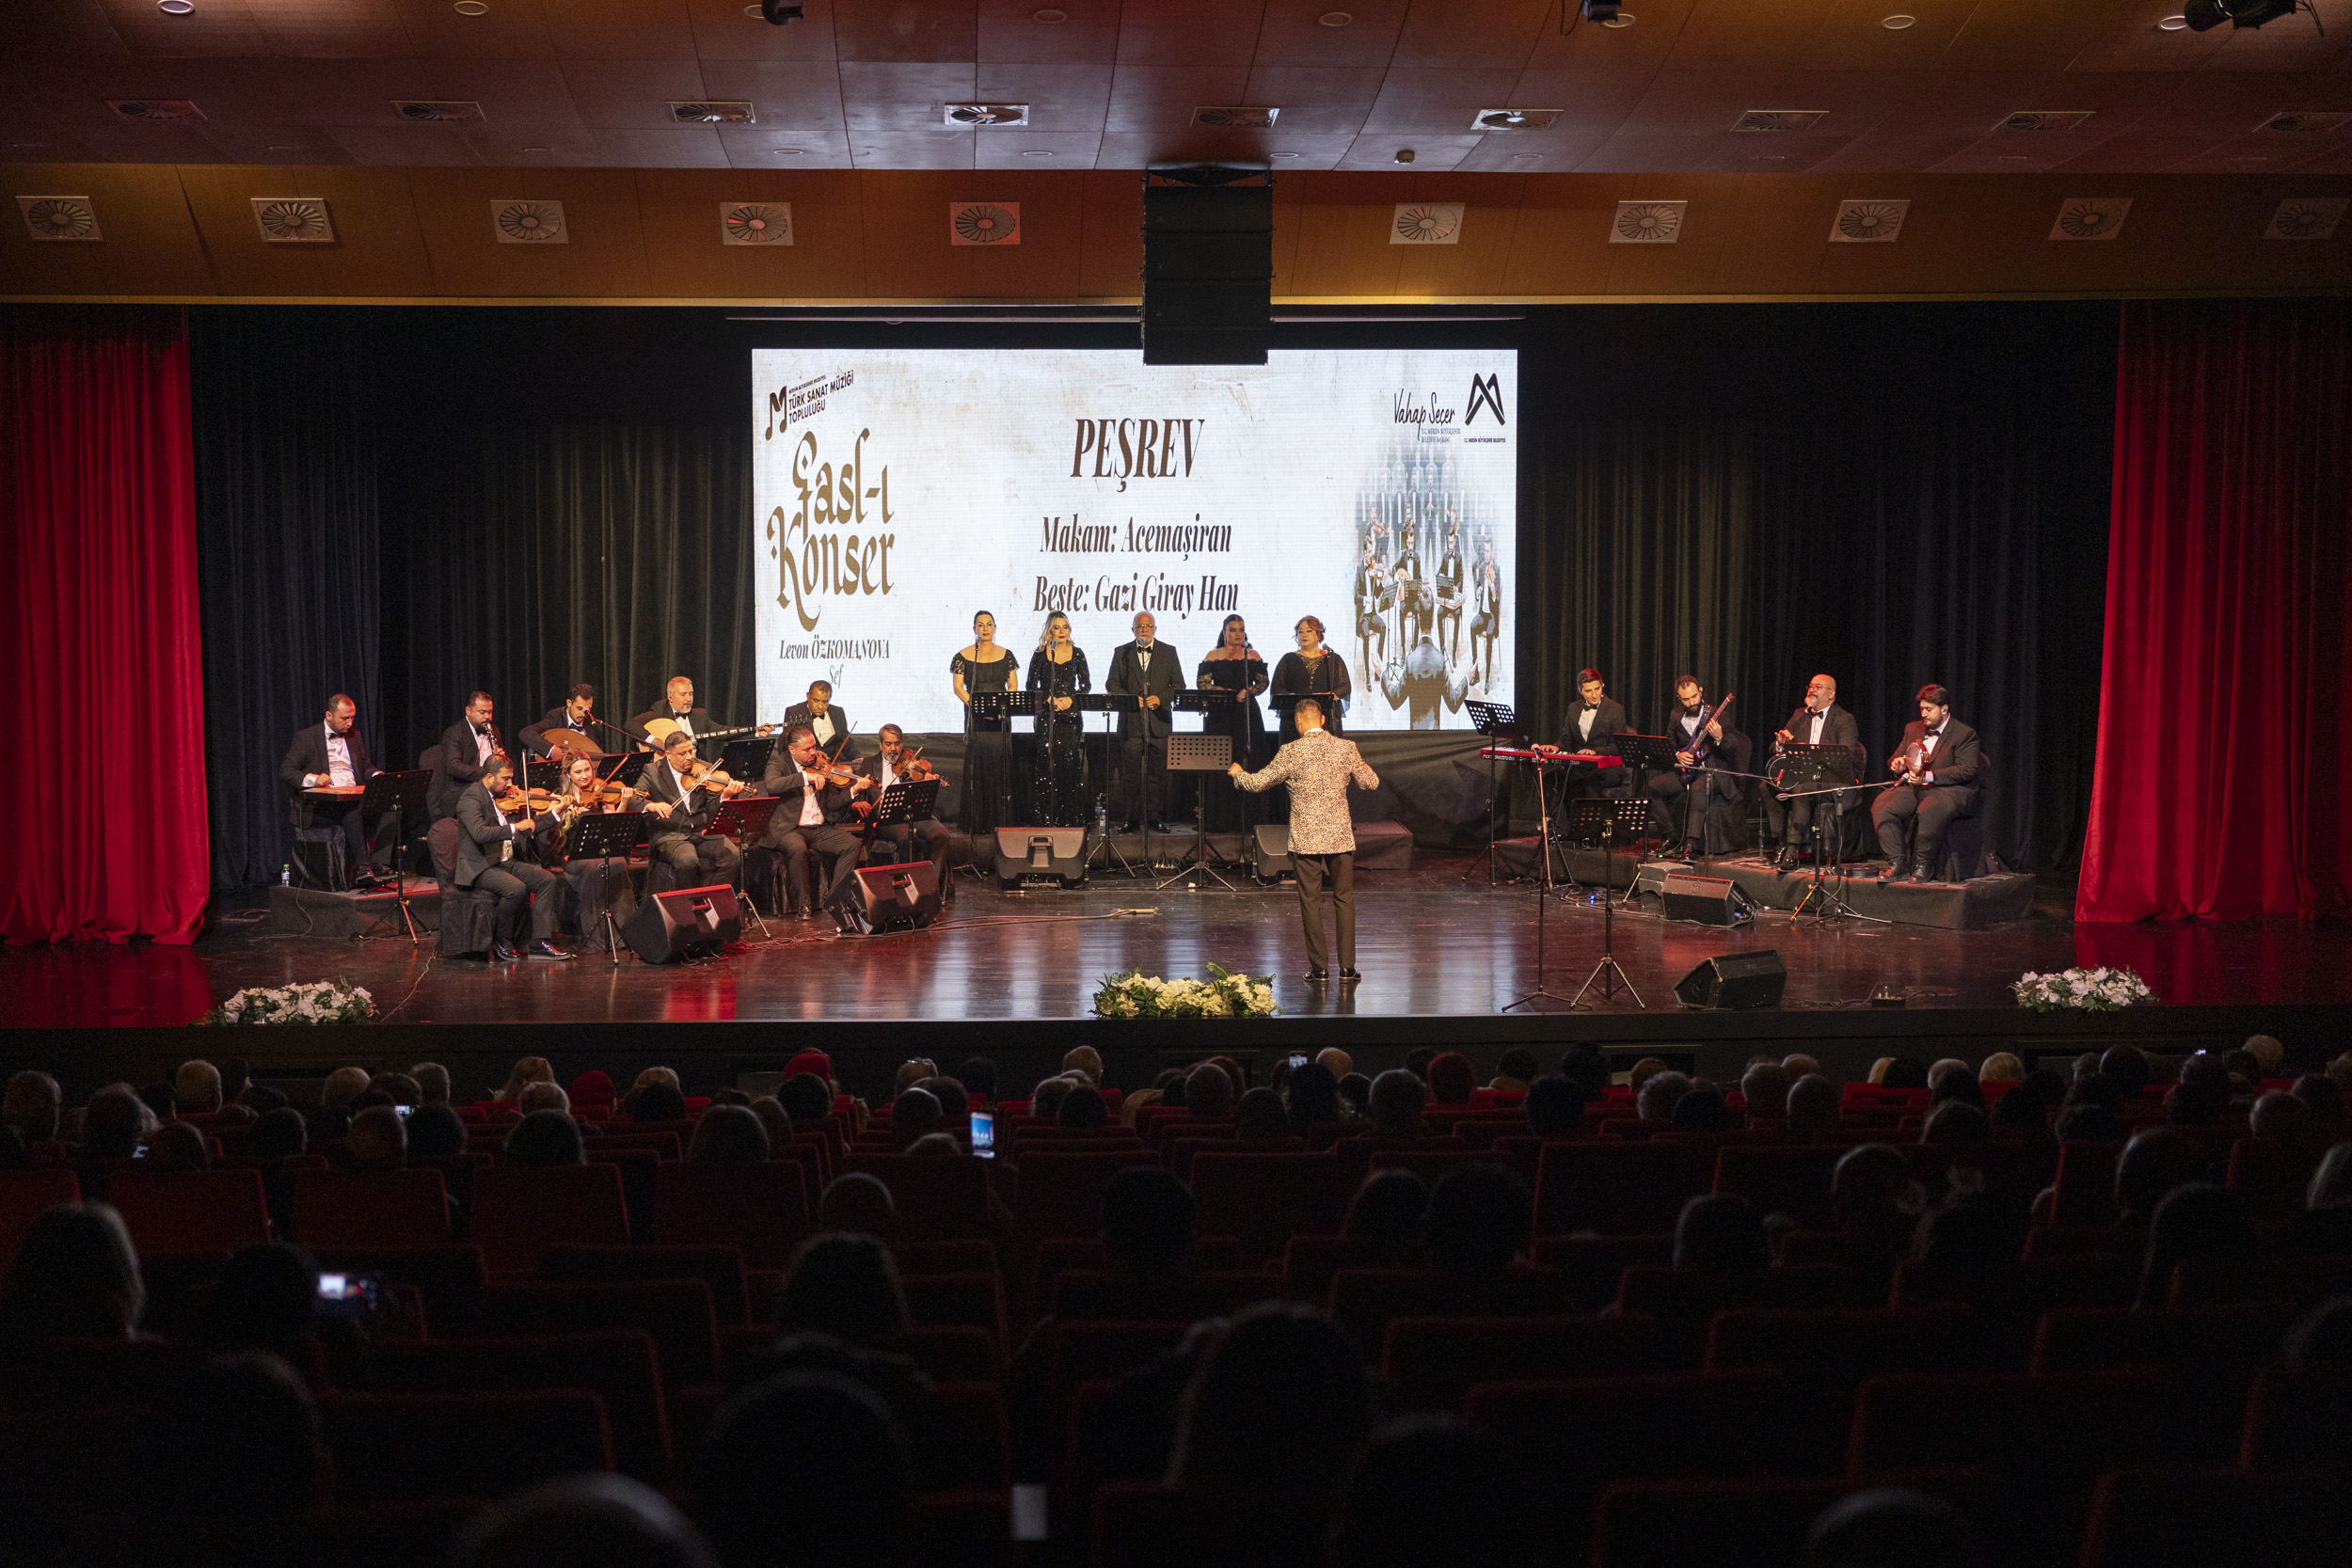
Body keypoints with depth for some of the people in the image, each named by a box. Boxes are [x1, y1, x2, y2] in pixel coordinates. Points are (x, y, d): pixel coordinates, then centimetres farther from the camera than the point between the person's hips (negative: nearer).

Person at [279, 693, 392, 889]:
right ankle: (361, 868, -41)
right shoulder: (305, 737, 3)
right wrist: (312, 778, -23)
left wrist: (379, 776, 1)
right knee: (352, 809, -38)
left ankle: (378, 864, -36)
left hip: (354, 798, 5)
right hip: (320, 804, -5)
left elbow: (366, 766, 26)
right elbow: (285, 772, -2)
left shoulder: (354, 736, 21)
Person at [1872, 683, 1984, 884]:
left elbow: (1968, 770, -12)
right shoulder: (1913, 729, 19)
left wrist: (1929, 777, -22)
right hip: (1912, 788, 6)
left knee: (1929, 811, -39)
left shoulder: (1965, 735, -1)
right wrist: (1897, 764, -4)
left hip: (1948, 790, -6)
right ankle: (1897, 865, -20)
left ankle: (1924, 866, -22)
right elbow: (1895, 759, 24)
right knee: (1881, 807, -23)